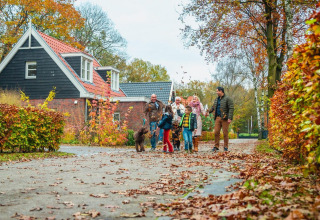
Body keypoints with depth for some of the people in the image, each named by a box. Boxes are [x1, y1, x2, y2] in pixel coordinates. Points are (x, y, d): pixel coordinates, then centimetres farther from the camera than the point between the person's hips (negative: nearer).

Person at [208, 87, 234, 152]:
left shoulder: (227, 99, -5)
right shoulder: (216, 99, 16)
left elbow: (231, 108, -11)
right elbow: (213, 107, 27)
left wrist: (230, 118, -18)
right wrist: (208, 112, 11)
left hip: (225, 118, -6)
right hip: (217, 118, 6)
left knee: (225, 133, -1)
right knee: (216, 132, 0)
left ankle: (225, 147, 9)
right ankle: (216, 146, 6)